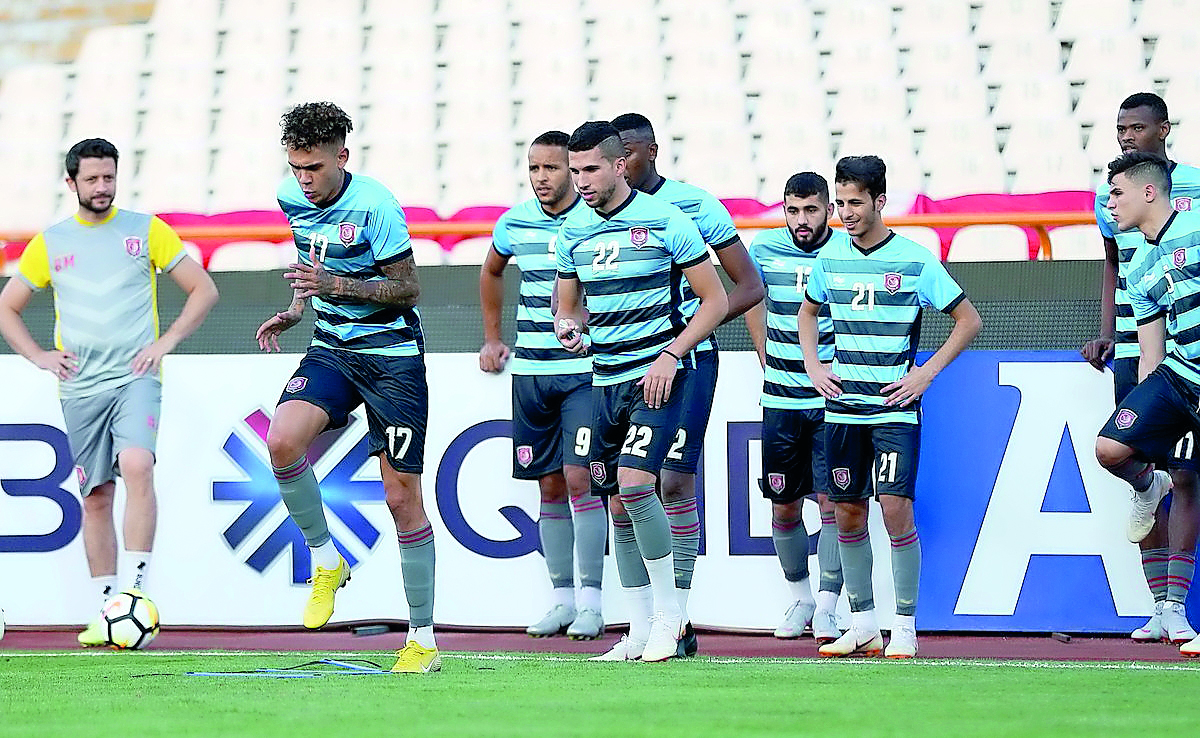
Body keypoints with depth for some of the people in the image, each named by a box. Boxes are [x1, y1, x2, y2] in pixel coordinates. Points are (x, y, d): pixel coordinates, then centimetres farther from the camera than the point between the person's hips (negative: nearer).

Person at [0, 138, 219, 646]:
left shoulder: (146, 230, 6)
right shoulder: (50, 242, 10)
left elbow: (203, 290, 9)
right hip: (80, 385, 2)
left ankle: (135, 586, -24)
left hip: (135, 376, -2)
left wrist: (165, 342, -2)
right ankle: (105, 610, 8)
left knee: (137, 467, -25)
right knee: (95, 497, 3)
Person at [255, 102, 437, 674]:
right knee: (282, 441, -23)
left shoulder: (375, 206, -18)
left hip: (392, 353, -5)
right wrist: (295, 309, 8)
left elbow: (408, 288, -14)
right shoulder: (292, 198, 1)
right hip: (331, 348, 5)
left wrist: (335, 285, -25)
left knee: (401, 495, -4)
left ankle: (423, 638, 6)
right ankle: (325, 561, -1)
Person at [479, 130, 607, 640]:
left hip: (585, 370, -4)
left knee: (578, 478, -11)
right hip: (530, 370, 4)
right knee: (550, 486, 7)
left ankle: (590, 602, -6)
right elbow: (491, 272, 27)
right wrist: (493, 338, 24)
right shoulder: (516, 223, 6)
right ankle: (562, 599, 14)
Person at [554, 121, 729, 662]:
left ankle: (668, 612, -8)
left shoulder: (664, 221, -9)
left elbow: (715, 299, -6)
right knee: (618, 504, 6)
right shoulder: (573, 231, 7)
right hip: (606, 379, 6)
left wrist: (670, 355, -16)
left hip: (658, 375, -6)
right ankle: (641, 630, 13)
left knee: (634, 482, -21)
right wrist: (567, 326, -6)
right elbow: (568, 305, 19)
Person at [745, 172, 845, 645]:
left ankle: (826, 608, -6)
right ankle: (799, 598, 22)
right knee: (784, 506, 6)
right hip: (780, 398, 3)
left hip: (833, 399, -3)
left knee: (832, 501, -9)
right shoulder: (764, 250, 1)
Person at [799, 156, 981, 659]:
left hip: (895, 408, -4)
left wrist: (926, 373, -6)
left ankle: (905, 627, -5)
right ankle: (862, 626, 17)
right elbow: (807, 313, 26)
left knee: (895, 505, -13)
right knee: (847, 512, 6)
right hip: (842, 407, 5)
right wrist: (813, 367, 11)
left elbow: (969, 321, 1)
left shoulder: (915, 260, -7)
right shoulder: (831, 259, 6)